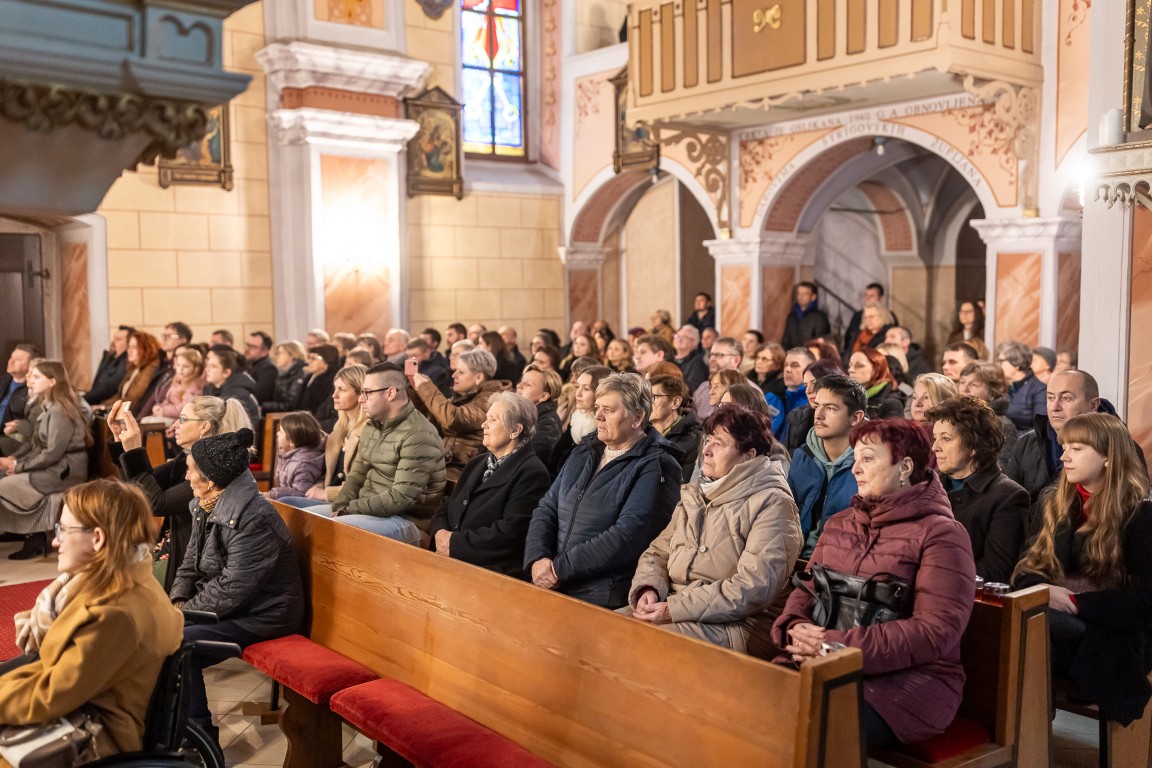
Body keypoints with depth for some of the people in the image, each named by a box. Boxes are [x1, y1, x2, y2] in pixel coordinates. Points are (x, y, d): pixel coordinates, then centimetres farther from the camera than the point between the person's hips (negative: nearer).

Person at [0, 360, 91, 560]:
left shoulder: (60, 412, -19)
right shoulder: (45, 407, 11)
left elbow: (52, 454, -22)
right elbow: (33, 442, 15)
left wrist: (19, 466, -13)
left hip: (63, 472, -9)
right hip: (48, 467, 9)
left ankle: (35, 538, 0)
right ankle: (35, 537, 1)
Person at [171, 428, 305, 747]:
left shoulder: (253, 518, -26)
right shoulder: (206, 506, 4)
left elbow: (232, 590, -27)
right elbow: (190, 564, 13)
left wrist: (185, 612, -17)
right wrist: (178, 600, -5)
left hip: (259, 615, -10)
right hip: (222, 605, 10)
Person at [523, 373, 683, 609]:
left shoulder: (657, 468, -6)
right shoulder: (585, 452, 18)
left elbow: (626, 538, -16)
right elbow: (546, 509, 16)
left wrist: (559, 568, -14)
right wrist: (537, 558, -4)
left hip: (605, 599, -7)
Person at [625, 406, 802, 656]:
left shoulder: (772, 504, -6)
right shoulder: (694, 496, 19)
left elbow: (754, 588, -17)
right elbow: (657, 554, 20)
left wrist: (675, 609, -19)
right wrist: (648, 590, -4)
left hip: (737, 624, -7)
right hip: (673, 609, 7)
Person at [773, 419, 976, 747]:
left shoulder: (941, 534, -4)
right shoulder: (837, 525, 17)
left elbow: (936, 631, -14)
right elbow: (805, 591, 15)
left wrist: (838, 645, -20)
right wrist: (798, 629, -10)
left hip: (909, 675, -5)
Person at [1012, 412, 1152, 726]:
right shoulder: (1057, 503, 15)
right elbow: (1030, 567, 12)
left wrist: (1075, 603, -19)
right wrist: (1044, 590, -11)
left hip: (1113, 637, -4)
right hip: (1058, 617, 5)